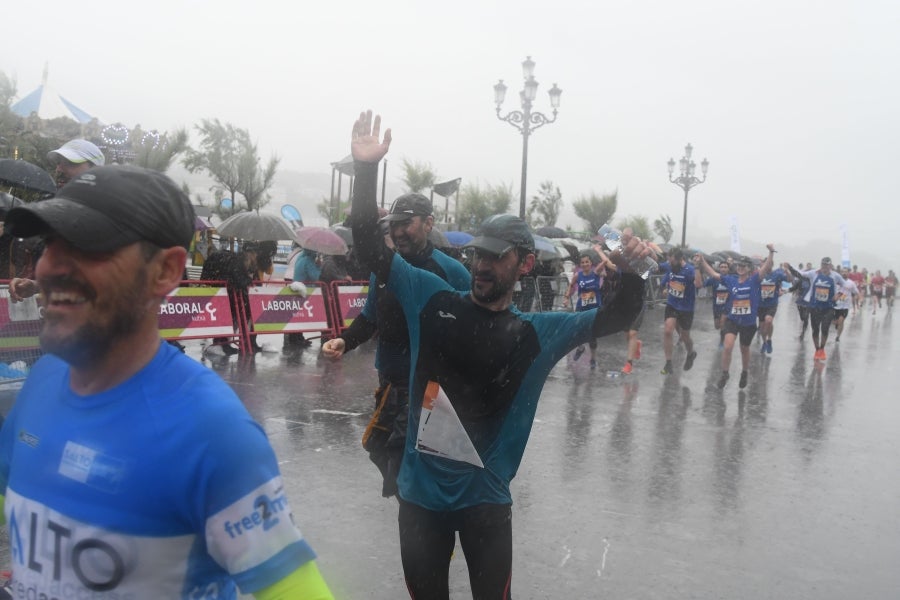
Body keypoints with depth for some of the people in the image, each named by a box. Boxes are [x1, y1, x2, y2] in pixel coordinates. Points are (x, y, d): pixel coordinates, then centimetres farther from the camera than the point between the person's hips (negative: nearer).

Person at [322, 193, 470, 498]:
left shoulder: (452, 272, -10)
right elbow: (369, 318, 15)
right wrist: (344, 341, -2)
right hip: (389, 380, 6)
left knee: (401, 452, -14)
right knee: (379, 448, 14)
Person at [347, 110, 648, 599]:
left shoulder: (538, 333, 0)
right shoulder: (431, 299, -2)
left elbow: (615, 318, 2)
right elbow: (370, 245, -4)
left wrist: (631, 272, -18)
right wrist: (366, 168, -14)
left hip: (485, 497, -1)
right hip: (420, 490, 1)